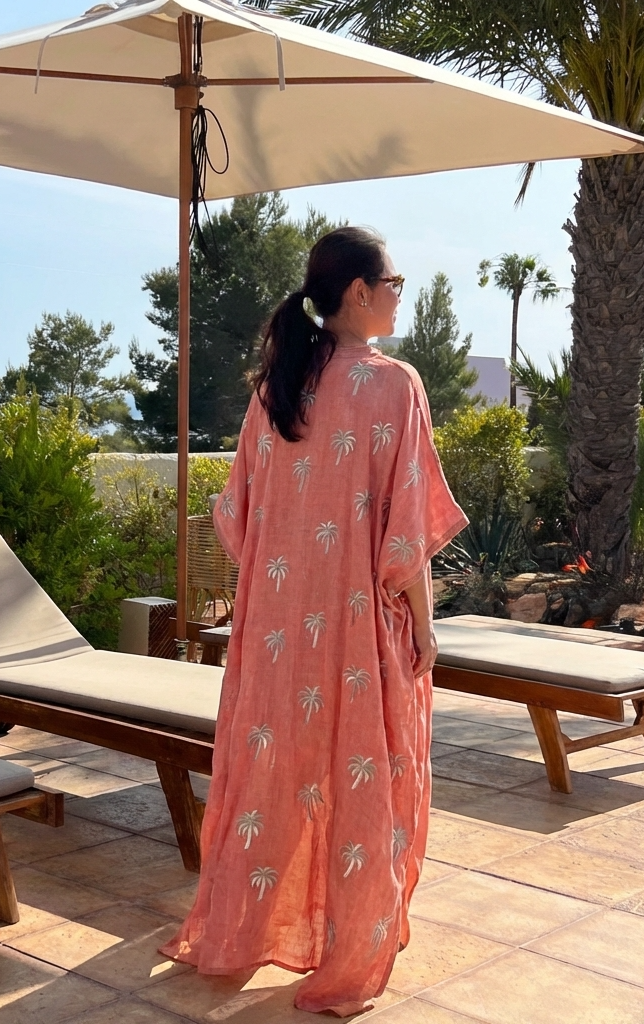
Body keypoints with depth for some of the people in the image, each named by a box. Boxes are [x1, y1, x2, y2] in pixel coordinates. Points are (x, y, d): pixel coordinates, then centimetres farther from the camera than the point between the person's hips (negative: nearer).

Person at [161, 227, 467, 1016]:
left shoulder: (274, 384, 3)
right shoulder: (392, 385, -14)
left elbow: (240, 514, 7)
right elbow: (405, 530, -14)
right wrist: (424, 622, -4)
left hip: (279, 617, 6)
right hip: (361, 621, -5)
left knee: (272, 766, 18)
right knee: (360, 780, 8)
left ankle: (228, 937, 30)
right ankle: (345, 965, 18)